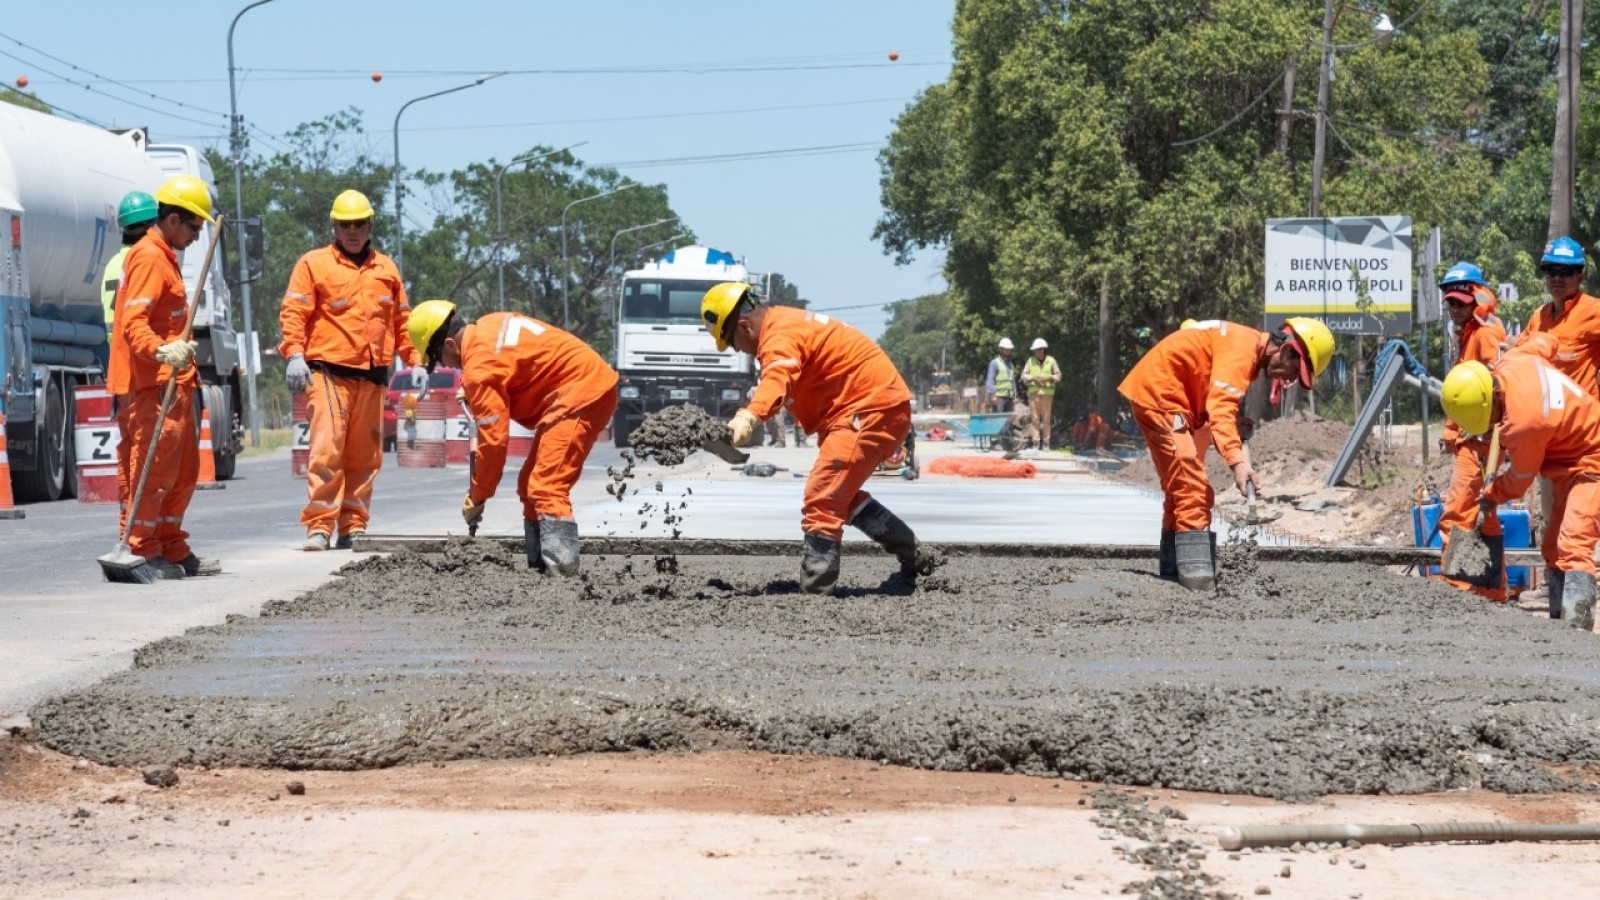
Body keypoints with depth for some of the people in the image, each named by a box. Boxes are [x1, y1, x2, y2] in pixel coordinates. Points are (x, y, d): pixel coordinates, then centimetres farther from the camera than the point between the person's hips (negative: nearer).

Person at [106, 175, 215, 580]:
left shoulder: (165, 257, 21)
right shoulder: (148, 257, -12)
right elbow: (133, 323, -24)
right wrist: (161, 351, -38)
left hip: (173, 383, 11)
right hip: (152, 382, -11)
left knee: (184, 469, 13)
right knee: (153, 468, -9)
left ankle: (171, 546, 21)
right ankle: (140, 549, -5)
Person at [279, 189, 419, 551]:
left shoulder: (386, 269, 18)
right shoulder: (313, 264, 5)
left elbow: (401, 319, 21)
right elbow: (293, 313, -2)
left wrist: (414, 361, 14)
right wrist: (294, 354, -15)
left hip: (372, 376, 5)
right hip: (328, 372, -5)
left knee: (365, 455, 5)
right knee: (327, 450, -13)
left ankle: (353, 527, 11)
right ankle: (319, 527, -11)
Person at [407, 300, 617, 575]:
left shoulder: (479, 367, -18)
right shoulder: (488, 326, 9)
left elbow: (494, 439, -18)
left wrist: (477, 497, -7)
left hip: (581, 392, -10)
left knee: (547, 488, -18)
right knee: (531, 485, 14)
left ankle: (562, 570, -27)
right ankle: (540, 567, 16)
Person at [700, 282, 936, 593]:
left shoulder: (781, 336, -19)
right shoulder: (789, 322, 16)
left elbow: (777, 380, -41)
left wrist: (750, 416, -55)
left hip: (872, 408, -11)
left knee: (822, 497, -16)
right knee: (842, 495, 24)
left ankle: (816, 587, -19)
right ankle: (913, 556, 32)